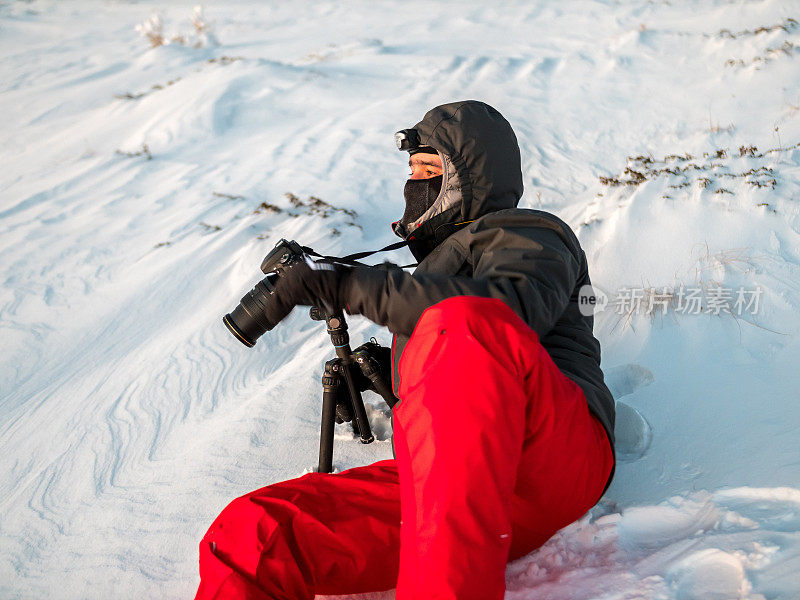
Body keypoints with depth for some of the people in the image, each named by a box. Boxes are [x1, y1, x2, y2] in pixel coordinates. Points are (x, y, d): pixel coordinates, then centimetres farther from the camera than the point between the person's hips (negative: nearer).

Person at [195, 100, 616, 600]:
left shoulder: (529, 236, 15)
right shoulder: (438, 263, 39)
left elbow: (509, 309, -12)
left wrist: (345, 285, -11)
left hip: (555, 456, -5)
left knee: (465, 326, -38)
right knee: (249, 536, -18)